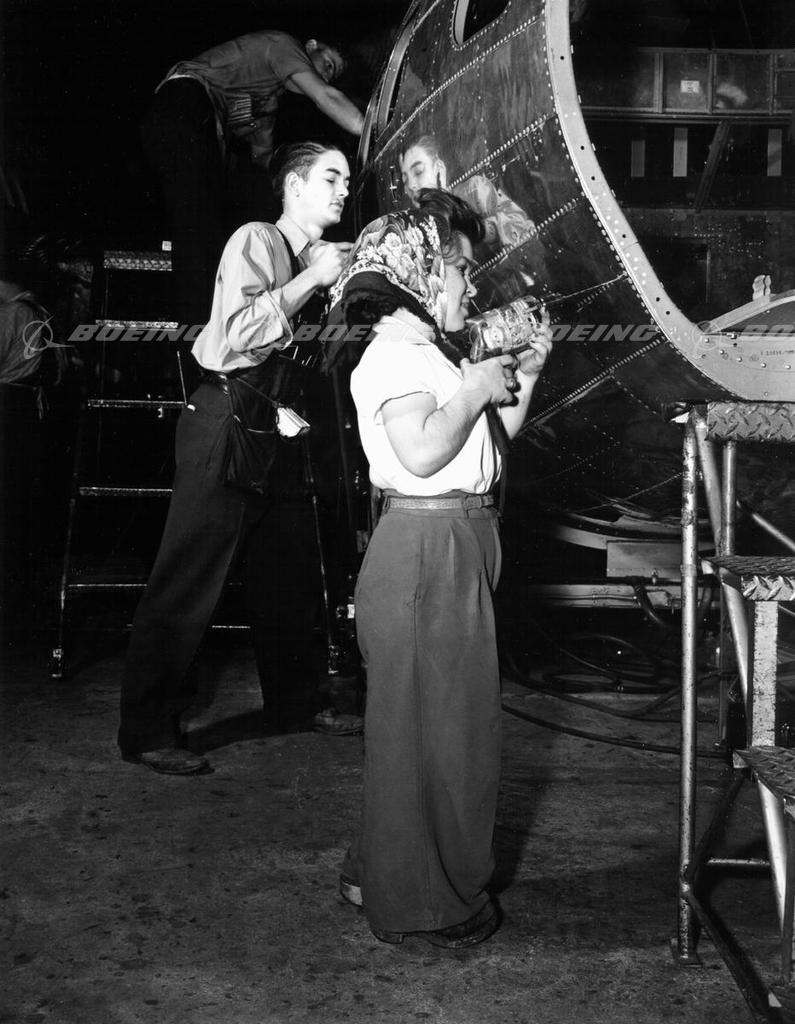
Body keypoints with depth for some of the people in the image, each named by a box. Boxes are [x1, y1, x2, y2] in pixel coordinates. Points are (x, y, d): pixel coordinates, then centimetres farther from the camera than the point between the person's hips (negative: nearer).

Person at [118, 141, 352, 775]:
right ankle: (146, 731, 1)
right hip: (224, 425, -9)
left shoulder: (312, 257, 17)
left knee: (283, 570, 18)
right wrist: (312, 279, -18)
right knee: (189, 580, -7)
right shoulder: (256, 241, -8)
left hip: (270, 427, 9)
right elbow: (240, 330, -24)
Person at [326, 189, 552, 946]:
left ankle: (382, 871, 32)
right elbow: (422, 452, -27)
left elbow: (491, 437, 21)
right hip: (425, 550, -11)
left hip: (456, 548, 11)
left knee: (447, 718, 18)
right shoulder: (395, 351, -13)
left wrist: (521, 378, 11)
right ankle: (421, 904, 13)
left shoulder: (428, 351, 19)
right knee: (430, 723, -2)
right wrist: (474, 387, -16)